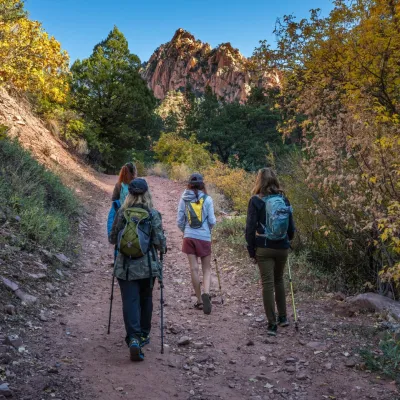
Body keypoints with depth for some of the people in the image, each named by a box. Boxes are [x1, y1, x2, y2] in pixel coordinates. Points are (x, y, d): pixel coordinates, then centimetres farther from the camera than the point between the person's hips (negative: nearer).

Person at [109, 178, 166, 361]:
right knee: (146, 299, 18)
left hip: (125, 266, 0)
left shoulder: (122, 213, -2)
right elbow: (159, 241, -9)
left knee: (130, 301, 0)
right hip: (147, 266, 0)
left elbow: (112, 239, 6)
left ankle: (133, 338, -16)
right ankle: (144, 335, 30)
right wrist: (163, 249, 13)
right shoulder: (153, 214, -7)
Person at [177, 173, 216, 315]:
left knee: (194, 269, 9)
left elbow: (179, 221, 3)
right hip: (204, 237, -1)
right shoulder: (207, 199, -5)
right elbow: (212, 221, -5)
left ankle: (199, 300, 15)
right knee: (206, 269, 9)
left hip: (189, 237, 1)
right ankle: (206, 293, -16)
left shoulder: (184, 199, 1)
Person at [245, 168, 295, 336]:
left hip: (264, 248, -4)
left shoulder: (256, 201, -9)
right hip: (282, 248, 4)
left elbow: (250, 227, -10)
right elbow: (291, 226, 5)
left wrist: (251, 250, -2)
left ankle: (272, 324, 2)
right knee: (279, 281, 21)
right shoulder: (284, 199, 1)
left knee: (268, 284, 1)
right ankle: (283, 317, 30)